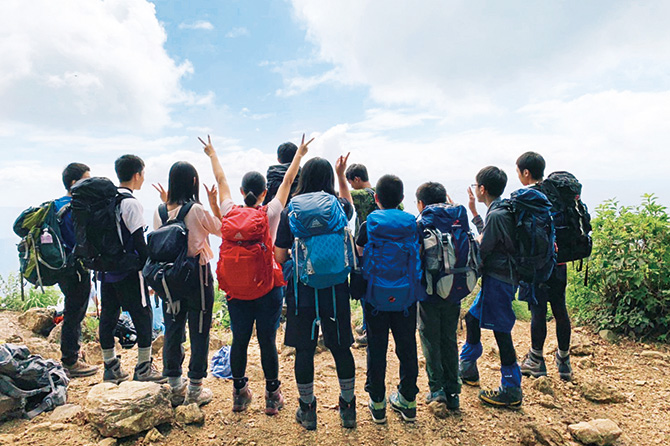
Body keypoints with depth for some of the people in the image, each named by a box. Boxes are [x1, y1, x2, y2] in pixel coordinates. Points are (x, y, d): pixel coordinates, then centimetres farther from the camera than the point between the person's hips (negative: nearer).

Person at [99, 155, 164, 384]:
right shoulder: (132, 203, -15)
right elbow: (139, 243, -16)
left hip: (106, 270, 8)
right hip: (128, 272, -8)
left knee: (108, 316, 13)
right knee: (142, 315, 3)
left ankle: (111, 367, 24)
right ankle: (143, 368, 9)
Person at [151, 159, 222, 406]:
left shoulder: (160, 211, -1)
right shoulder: (197, 210, -15)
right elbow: (222, 230, 0)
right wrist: (214, 204, 4)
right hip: (197, 276, -5)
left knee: (172, 330, 15)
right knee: (199, 331, 7)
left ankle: (173, 386, 27)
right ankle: (195, 389, 17)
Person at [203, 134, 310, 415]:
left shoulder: (229, 213, -1)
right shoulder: (270, 213, -7)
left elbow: (221, 180, 14)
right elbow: (287, 181, 4)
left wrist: (212, 154, 30)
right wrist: (300, 154, 17)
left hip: (236, 288, 3)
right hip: (267, 288, -3)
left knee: (239, 341, 14)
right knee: (267, 341, 6)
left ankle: (240, 393, 30)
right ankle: (272, 396, 19)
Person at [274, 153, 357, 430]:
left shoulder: (291, 212, -6)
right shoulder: (339, 207, -2)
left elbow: (280, 257, -1)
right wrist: (342, 175, 31)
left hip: (302, 291, -1)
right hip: (336, 290, 2)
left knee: (304, 350, 11)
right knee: (341, 348, 14)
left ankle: (307, 411, 25)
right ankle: (348, 408, 28)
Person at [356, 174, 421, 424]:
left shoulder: (368, 226, -8)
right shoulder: (413, 225, -3)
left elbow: (359, 255, 1)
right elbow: (418, 257, 4)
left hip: (376, 297, -1)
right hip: (406, 298, 2)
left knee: (376, 349, 10)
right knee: (407, 347, 14)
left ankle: (377, 404, 21)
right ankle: (408, 402, 26)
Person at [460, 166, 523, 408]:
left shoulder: (496, 215, -20)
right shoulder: (501, 211, 10)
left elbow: (480, 250, -19)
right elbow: (486, 238, 22)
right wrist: (474, 212, 23)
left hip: (498, 280, -10)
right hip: (496, 278, 10)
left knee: (501, 331, -2)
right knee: (472, 318, 20)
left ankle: (511, 391, 11)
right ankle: (467, 370, 35)